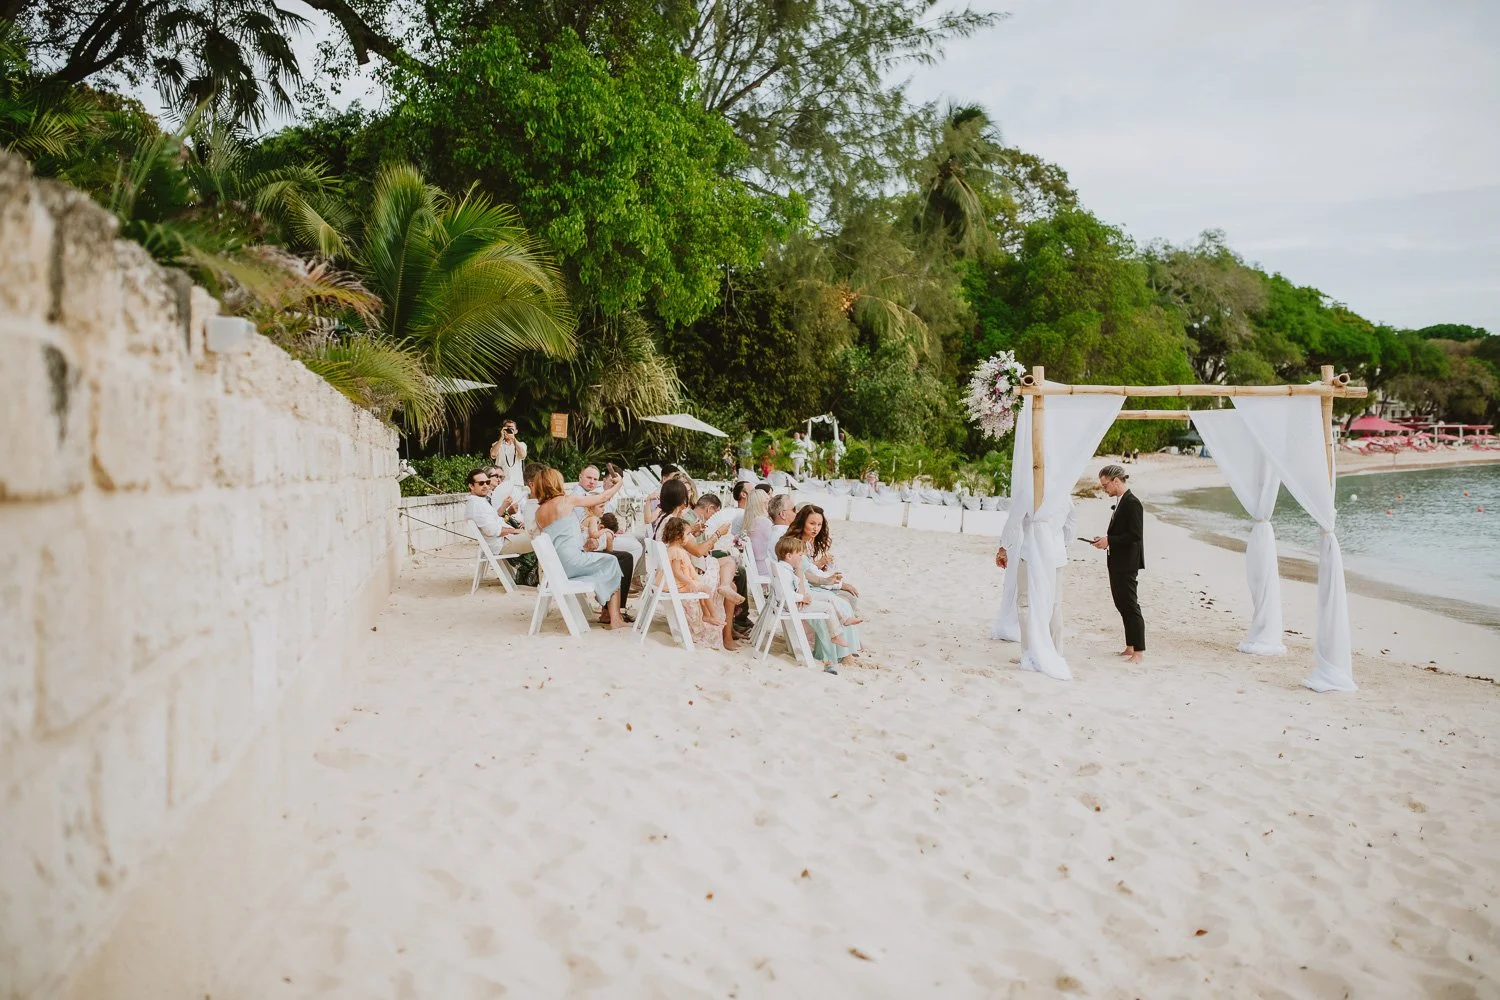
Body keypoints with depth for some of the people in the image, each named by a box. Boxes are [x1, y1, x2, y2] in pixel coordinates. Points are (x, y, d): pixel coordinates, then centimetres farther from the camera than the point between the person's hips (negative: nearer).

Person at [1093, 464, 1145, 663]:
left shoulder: (1132, 503, -16)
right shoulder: (1120, 502, 12)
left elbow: (1135, 535, -22)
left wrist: (1109, 540, -18)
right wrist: (1106, 539, 5)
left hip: (1126, 564, -10)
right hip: (1116, 563, 10)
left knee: (1130, 606, -5)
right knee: (1121, 604, 14)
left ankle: (1138, 651, 0)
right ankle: (1130, 646, 22)